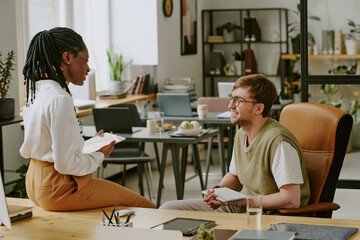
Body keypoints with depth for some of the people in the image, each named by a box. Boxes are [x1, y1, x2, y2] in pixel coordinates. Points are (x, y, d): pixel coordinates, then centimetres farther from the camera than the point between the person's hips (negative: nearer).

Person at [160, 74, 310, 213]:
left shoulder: (278, 142, -23)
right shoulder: (241, 135, 6)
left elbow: (292, 200, -28)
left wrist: (241, 201, -21)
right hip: (238, 205, 9)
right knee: (168, 209, 3)